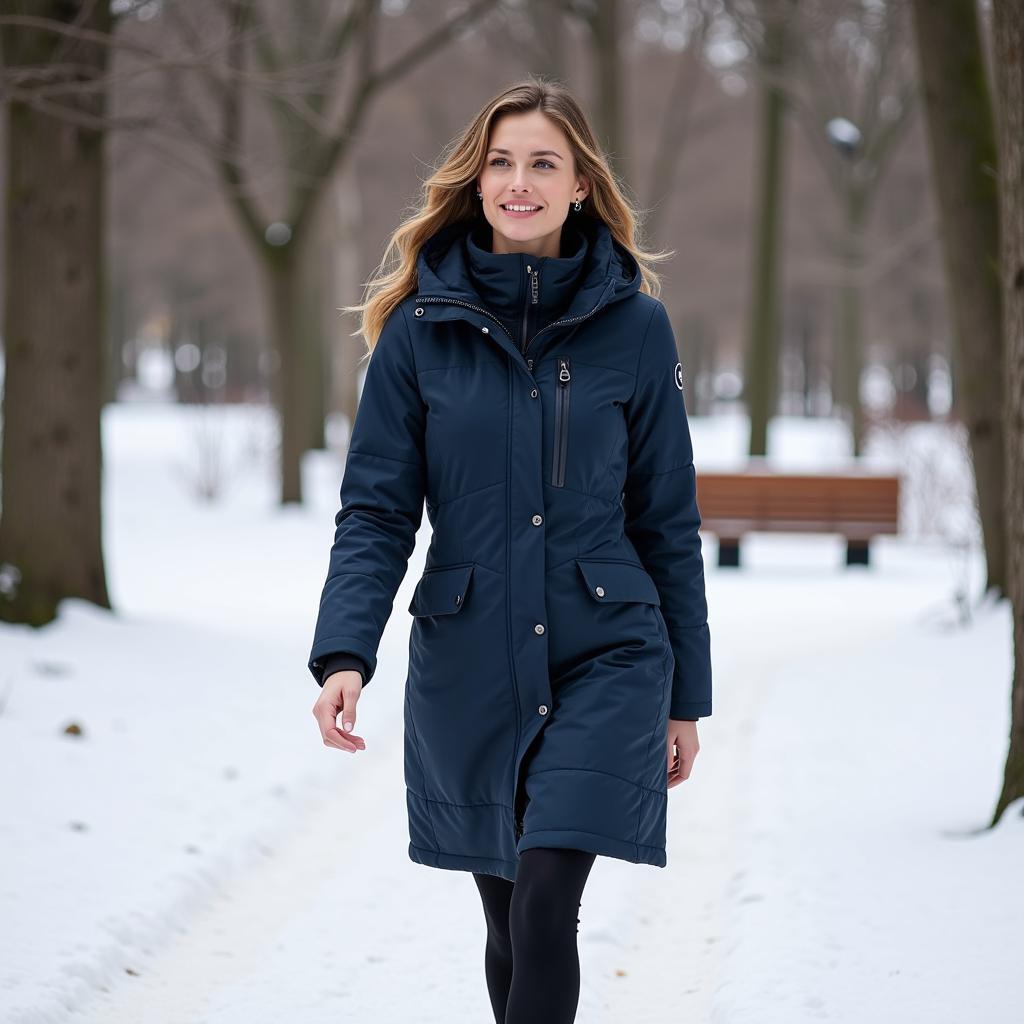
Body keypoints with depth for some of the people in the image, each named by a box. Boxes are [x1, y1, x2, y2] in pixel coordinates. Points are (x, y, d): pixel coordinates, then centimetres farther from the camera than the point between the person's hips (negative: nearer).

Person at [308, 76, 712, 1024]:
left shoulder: (634, 322, -2)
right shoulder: (421, 325, -1)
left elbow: (667, 520, 4)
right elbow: (375, 510, -2)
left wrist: (686, 695, 6)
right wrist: (344, 655, -18)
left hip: (607, 659, -2)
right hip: (468, 669, 2)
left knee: (546, 906, -15)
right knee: (509, 922, 13)